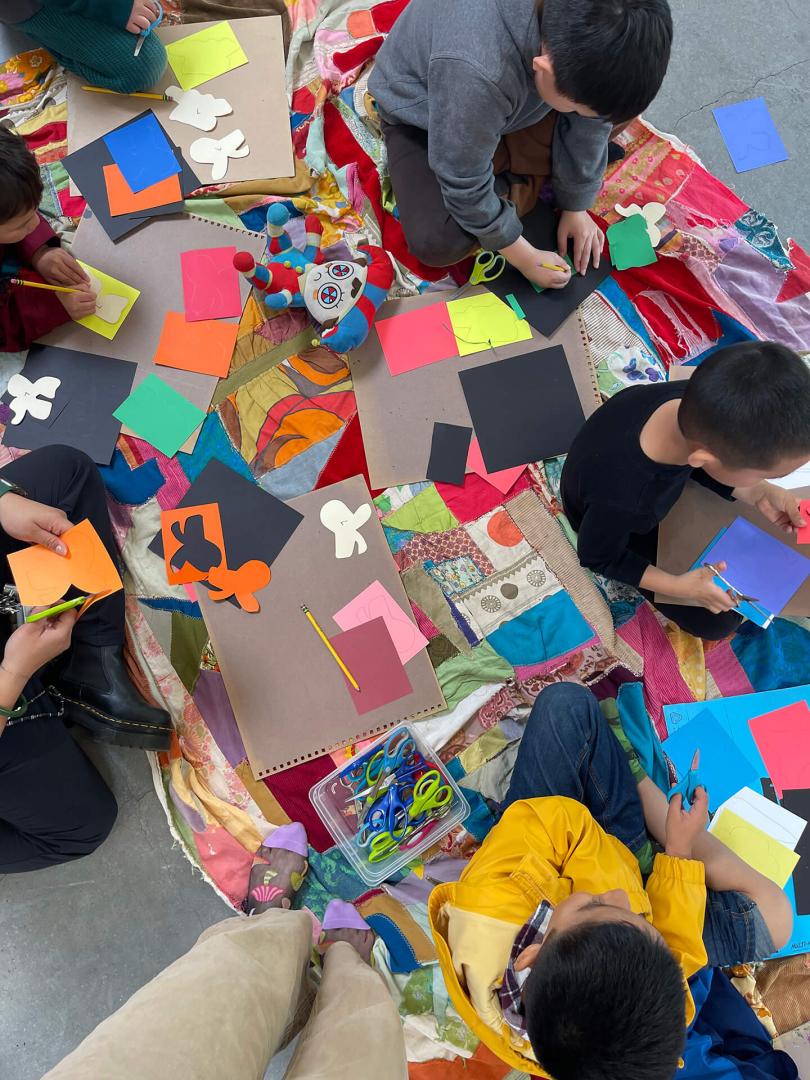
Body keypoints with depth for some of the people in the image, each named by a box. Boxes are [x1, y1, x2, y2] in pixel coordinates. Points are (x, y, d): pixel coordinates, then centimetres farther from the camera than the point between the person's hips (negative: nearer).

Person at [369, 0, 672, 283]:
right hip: (419, 112, -5)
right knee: (437, 243, -30)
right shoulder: (473, 70, -44)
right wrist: (524, 257, -22)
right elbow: (465, 185, -32)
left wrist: (575, 207, -6)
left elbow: (589, 119, -11)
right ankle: (508, 174, -2)